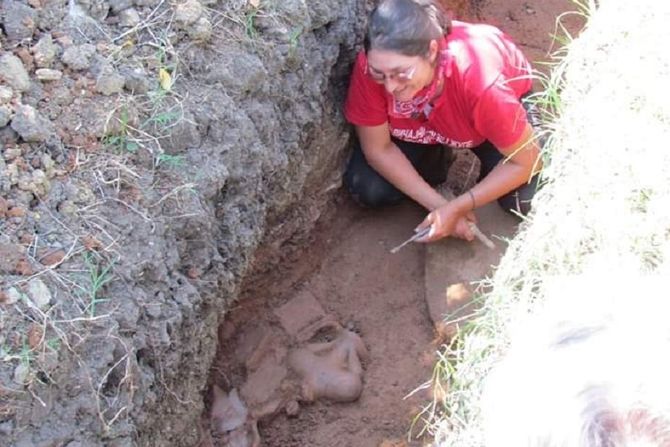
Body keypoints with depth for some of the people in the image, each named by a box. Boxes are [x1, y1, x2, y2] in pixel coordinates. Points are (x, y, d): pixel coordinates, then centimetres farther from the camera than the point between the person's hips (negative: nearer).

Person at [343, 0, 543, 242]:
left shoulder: (479, 81, -43)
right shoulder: (372, 67, -36)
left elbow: (526, 161, -28)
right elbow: (378, 149, -21)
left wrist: (456, 208, -29)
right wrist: (440, 205, -24)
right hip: (419, 122, 2)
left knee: (522, 201, -23)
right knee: (367, 189, -17)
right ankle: (438, 157, 11)